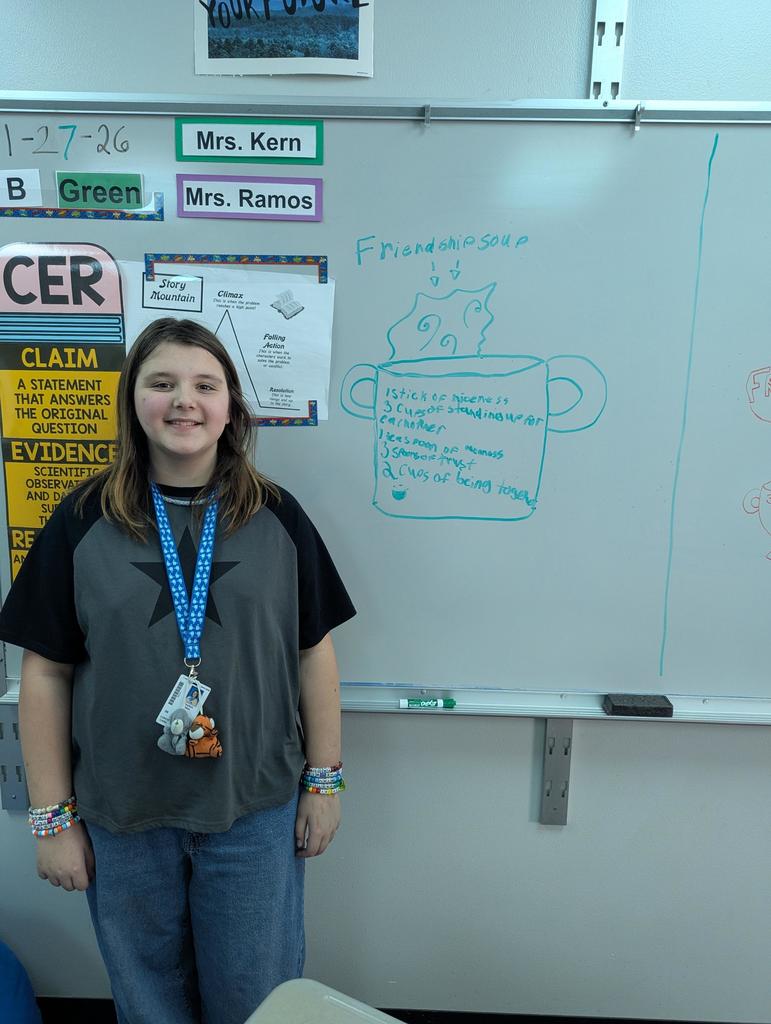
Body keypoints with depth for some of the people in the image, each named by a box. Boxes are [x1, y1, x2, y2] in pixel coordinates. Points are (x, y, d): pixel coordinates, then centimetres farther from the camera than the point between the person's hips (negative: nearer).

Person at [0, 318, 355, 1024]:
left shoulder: (277, 516, -4)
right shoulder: (83, 522, -5)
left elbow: (314, 652, -1)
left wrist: (324, 780, 1)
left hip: (256, 808, 0)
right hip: (122, 815, 1)